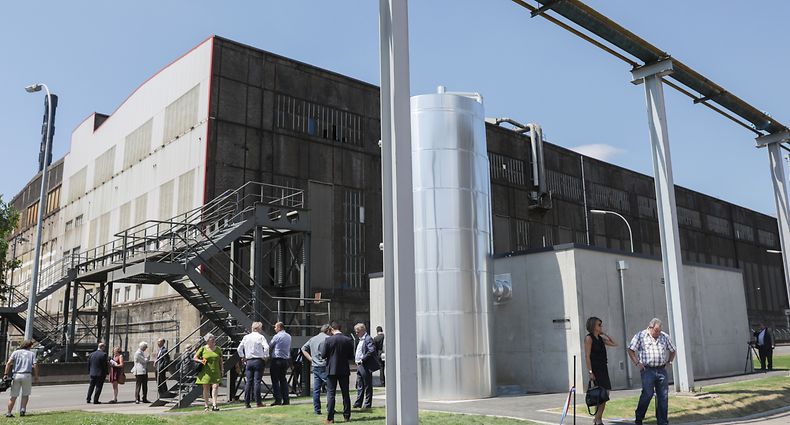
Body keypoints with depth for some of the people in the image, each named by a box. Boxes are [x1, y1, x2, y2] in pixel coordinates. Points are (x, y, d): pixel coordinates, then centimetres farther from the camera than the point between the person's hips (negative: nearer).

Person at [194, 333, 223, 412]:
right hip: (206, 372, -2)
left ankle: (214, 405, -12)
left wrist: (222, 369, 10)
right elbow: (195, 358, 5)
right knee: (206, 388, 4)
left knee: (215, 386, -12)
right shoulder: (203, 349, 0)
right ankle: (206, 406, 15)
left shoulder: (218, 349, 9)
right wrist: (200, 361, -14)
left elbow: (220, 360, 17)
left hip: (216, 372, 2)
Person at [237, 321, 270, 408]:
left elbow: (239, 348, 10)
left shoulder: (246, 337, 9)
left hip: (248, 361, 4)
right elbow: (266, 347, -18)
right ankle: (258, 402, -1)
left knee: (249, 382, 7)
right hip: (258, 361, -4)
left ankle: (247, 403, 8)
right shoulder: (261, 337, -5)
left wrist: (242, 357, 19)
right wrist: (266, 356, -5)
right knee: (257, 382, -3)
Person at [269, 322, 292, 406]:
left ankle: (278, 400, -5)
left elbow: (269, 347, -2)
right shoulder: (289, 336, 11)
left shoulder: (277, 336, -10)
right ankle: (286, 400, 9)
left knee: (275, 380, -1)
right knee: (283, 379, 13)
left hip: (277, 359, -7)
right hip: (286, 360, 7)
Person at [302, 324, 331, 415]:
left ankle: (316, 409, 10)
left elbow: (303, 349, 21)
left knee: (316, 389, 8)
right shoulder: (328, 338, -8)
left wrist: (311, 359, 15)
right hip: (324, 367, -6)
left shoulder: (312, 339, 14)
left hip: (315, 367, 6)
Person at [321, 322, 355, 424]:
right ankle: (347, 416, 15)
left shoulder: (328, 340, -11)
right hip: (344, 370, 2)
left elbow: (323, 355, -6)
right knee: (345, 394, 11)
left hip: (332, 370, -2)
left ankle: (330, 418, 0)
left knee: (330, 393, 3)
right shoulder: (348, 340, -4)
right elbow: (351, 356, 1)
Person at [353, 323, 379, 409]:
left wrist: (362, 359, -22)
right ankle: (358, 404, 21)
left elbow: (372, 351, -24)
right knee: (359, 386, 14)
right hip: (359, 366, 10)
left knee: (367, 386, 1)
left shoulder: (368, 339, -13)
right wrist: (355, 358, 9)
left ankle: (367, 404, 8)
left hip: (366, 366, -10)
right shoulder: (360, 340, 16)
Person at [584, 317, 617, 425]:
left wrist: (605, 334, 14)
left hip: (603, 368, 8)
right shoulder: (589, 338, -8)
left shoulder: (600, 338, 14)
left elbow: (614, 344, 24)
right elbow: (587, 356, -12)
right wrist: (590, 371, -18)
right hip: (596, 369, -8)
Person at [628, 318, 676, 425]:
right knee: (647, 394, -12)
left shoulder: (665, 337, 12)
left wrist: (669, 362, 12)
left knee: (663, 396, 3)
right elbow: (631, 350, 1)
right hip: (647, 370, -4)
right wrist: (637, 363, -6)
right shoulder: (640, 336, 0)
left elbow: (672, 350, 25)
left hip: (662, 370, 4)